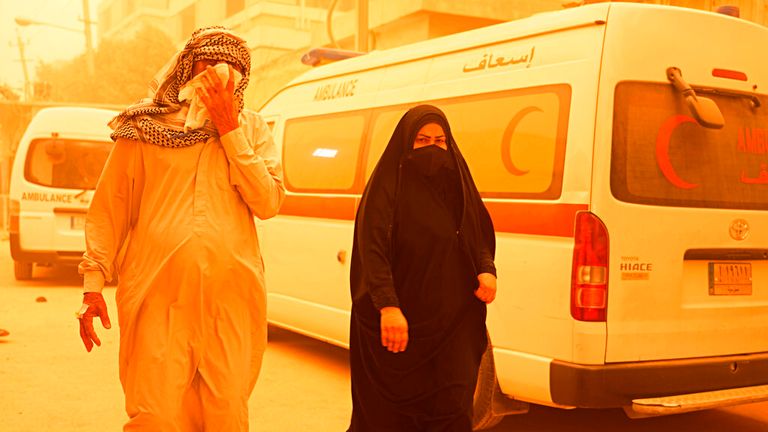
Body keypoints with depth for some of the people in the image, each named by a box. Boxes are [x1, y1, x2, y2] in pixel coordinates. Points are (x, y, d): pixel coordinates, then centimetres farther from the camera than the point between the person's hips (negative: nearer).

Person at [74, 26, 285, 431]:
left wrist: (229, 129, -4)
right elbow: (108, 210, 9)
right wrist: (93, 282, 1)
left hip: (231, 296, 2)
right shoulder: (146, 128, 7)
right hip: (159, 293, -1)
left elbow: (268, 203, -2)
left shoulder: (252, 129, 12)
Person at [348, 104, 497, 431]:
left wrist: (486, 269, -5)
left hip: (452, 317, 4)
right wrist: (388, 306, -28)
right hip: (397, 317, -3)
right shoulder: (387, 185, -6)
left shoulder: (456, 181, 10)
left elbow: (481, 235, 17)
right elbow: (372, 249, -15)